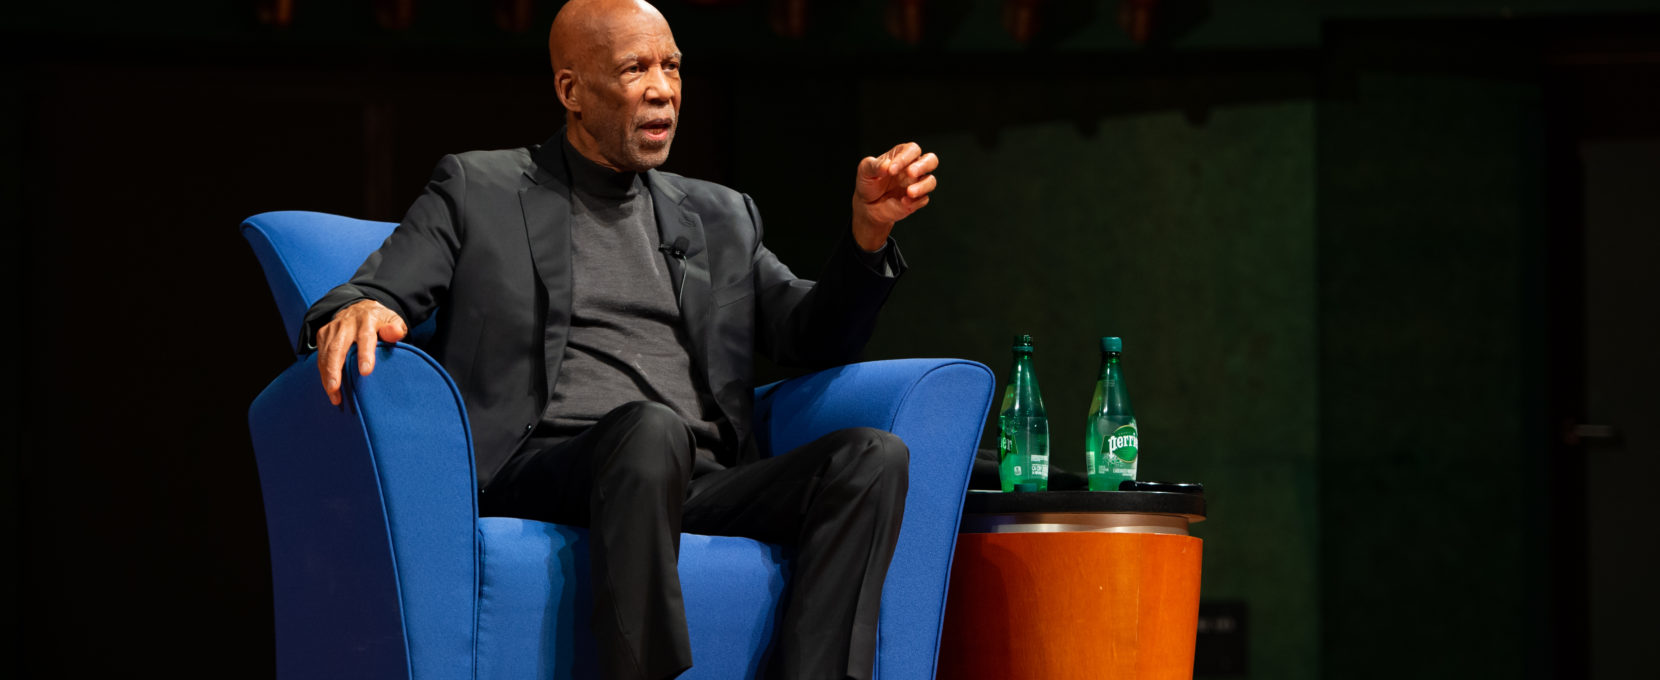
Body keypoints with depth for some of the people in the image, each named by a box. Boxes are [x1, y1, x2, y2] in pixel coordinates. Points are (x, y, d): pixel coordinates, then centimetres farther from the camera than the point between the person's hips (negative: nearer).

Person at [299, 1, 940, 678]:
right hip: (538, 469, -4)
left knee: (875, 456, -23)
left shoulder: (720, 216, 27)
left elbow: (814, 335, 19)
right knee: (650, 427, -38)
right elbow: (378, 293, 6)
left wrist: (869, 229, -1)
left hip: (696, 486, 4)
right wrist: (358, 314, -20)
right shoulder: (478, 189, 16)